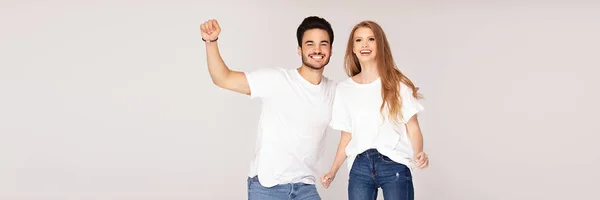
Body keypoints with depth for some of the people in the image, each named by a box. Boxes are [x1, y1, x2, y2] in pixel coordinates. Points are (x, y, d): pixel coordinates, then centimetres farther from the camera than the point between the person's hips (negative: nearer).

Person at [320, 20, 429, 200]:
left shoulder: (397, 84, 2)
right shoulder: (343, 89, 10)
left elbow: (412, 127, -2)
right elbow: (347, 136, 14)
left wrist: (418, 154, -21)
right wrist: (333, 171, 7)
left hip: (394, 165, -2)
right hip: (359, 167, 3)